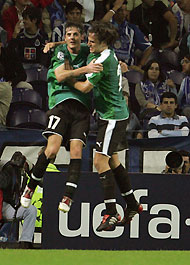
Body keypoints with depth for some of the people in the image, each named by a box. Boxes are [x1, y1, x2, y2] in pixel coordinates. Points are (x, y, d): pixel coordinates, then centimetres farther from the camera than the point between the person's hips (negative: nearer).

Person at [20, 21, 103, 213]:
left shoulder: (87, 51, 14)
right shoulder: (60, 51, 5)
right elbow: (60, 76, -10)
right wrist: (84, 69, -22)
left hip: (82, 108, 3)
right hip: (61, 103, -3)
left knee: (76, 151, -13)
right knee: (52, 148, -16)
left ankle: (68, 197, -13)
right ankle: (30, 188, 3)